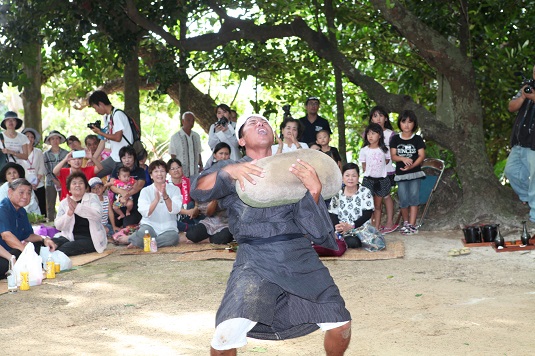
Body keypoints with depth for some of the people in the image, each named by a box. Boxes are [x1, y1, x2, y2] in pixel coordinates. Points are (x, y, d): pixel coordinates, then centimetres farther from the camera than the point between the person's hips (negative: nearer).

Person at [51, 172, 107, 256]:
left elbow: (98, 215, -17)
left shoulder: (92, 198, 6)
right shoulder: (64, 202, 13)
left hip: (89, 239, -3)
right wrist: (69, 212, -19)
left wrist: (77, 207, -29)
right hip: (69, 237, 3)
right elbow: (58, 226, 1)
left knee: (65, 248, -32)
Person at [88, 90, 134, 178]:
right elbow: (103, 140, 14)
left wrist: (99, 132, -8)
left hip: (123, 160, -9)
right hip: (113, 158, 9)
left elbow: (117, 137, -20)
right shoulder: (106, 117, 12)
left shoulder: (117, 114, -13)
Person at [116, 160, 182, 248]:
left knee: (173, 237, -35)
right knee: (143, 234, -38)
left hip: (168, 228, 2)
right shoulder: (145, 191, 3)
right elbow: (145, 213, -12)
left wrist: (165, 196, -26)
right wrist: (156, 200, -27)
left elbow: (174, 210, -11)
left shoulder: (174, 189, 4)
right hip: (150, 225, -2)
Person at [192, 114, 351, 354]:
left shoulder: (293, 172, 14)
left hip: (301, 257, 3)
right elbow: (199, 191, -8)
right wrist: (227, 172, -25)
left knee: (340, 325, -3)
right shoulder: (232, 169, 12)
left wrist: (314, 190, -12)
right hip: (256, 260, -3)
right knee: (228, 333, -24)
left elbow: (314, 229, 4)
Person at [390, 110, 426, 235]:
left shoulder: (417, 139, 2)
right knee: (403, 199, 1)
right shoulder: (395, 139, 6)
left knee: (413, 197, -7)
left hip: (415, 173, -1)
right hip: (401, 173, 2)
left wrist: (411, 165, -20)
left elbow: (422, 155, -5)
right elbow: (393, 155, 1)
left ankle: (412, 225, -7)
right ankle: (406, 222, 21)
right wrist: (403, 159, -19)